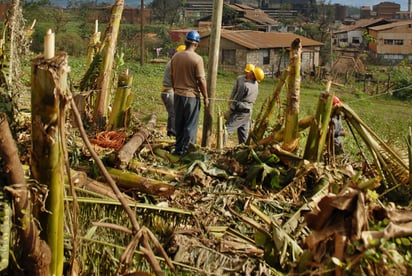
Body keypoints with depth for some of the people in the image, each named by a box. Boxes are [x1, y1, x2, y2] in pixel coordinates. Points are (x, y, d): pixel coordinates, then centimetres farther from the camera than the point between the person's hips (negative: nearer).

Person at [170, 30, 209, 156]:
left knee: (179, 124, 16)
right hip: (192, 96, -6)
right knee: (190, 125, 5)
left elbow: (172, 77, 11)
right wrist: (205, 97, -5)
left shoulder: (176, 57, 2)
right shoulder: (197, 58, -15)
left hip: (178, 95, 6)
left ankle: (178, 149, 23)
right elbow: (201, 80, -15)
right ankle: (185, 150, 7)